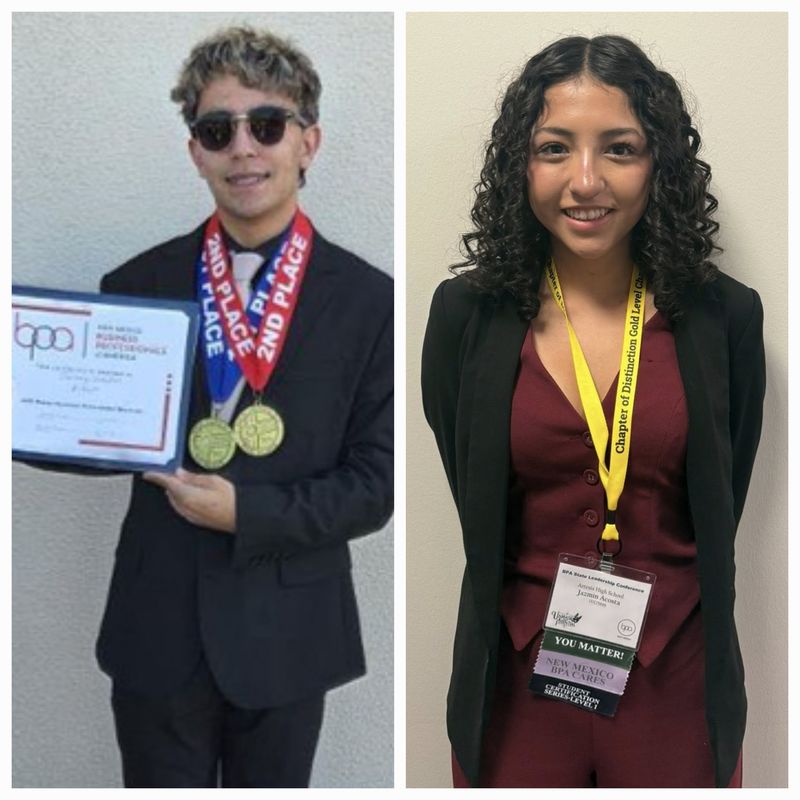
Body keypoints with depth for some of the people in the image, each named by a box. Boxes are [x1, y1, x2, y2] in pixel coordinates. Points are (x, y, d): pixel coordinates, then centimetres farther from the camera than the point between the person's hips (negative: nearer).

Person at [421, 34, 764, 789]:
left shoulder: (723, 316, -6)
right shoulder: (466, 314, -7)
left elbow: (720, 512, 4)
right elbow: (477, 513, 2)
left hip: (675, 675, 0)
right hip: (517, 674, 0)